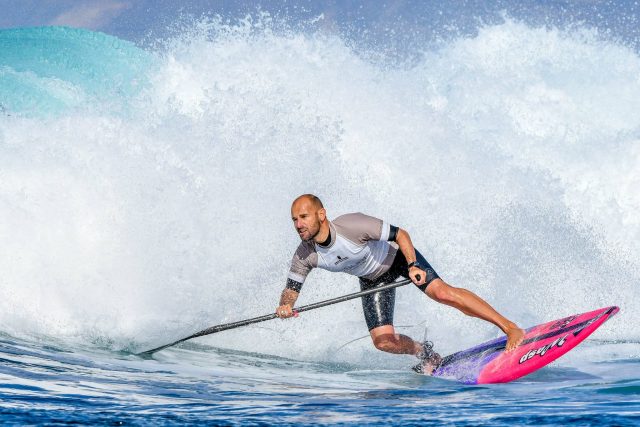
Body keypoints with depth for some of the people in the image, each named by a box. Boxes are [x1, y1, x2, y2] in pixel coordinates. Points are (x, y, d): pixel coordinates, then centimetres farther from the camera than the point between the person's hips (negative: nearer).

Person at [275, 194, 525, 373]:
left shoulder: (353, 225, -36)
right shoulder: (305, 256, -23)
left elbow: (400, 234, -26)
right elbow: (290, 290, -12)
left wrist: (414, 265, -39)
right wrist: (285, 306, -35)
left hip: (396, 255, -4)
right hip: (372, 279, 4)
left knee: (442, 293, -25)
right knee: (384, 341, -9)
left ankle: (511, 329, -20)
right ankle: (424, 353, 24)